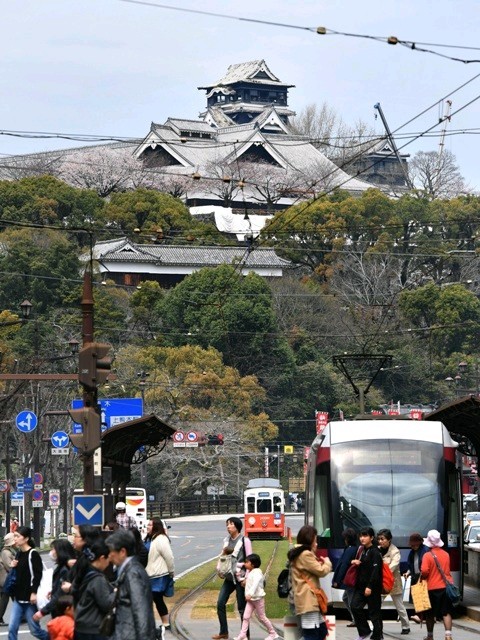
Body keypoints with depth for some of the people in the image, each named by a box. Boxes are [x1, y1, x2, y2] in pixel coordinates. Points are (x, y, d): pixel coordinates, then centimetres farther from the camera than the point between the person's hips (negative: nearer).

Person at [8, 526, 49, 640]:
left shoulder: (33, 554, -11)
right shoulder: (18, 554, 13)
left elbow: (38, 574, -17)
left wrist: (34, 592, -24)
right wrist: (13, 568, 2)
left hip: (29, 598, -8)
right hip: (18, 598, 8)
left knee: (35, 629, 0)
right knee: (12, 628, 0)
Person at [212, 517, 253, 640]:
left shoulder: (244, 540, -8)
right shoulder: (227, 540, 10)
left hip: (240, 577, -6)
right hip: (229, 577, 6)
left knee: (242, 607, 0)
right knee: (220, 603, 2)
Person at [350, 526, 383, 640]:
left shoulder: (375, 552, -12)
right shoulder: (362, 550, 14)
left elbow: (376, 570, -18)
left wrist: (370, 586, -22)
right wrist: (355, 562, 2)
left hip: (372, 586, -8)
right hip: (361, 584, 8)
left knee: (374, 611, 0)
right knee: (355, 606, -2)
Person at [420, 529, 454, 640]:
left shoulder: (427, 555, -12)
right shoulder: (446, 554, 4)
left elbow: (424, 571, -19)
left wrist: (422, 577, 0)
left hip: (432, 587, -3)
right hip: (446, 586, 3)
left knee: (430, 614, 11)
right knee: (446, 612, 4)